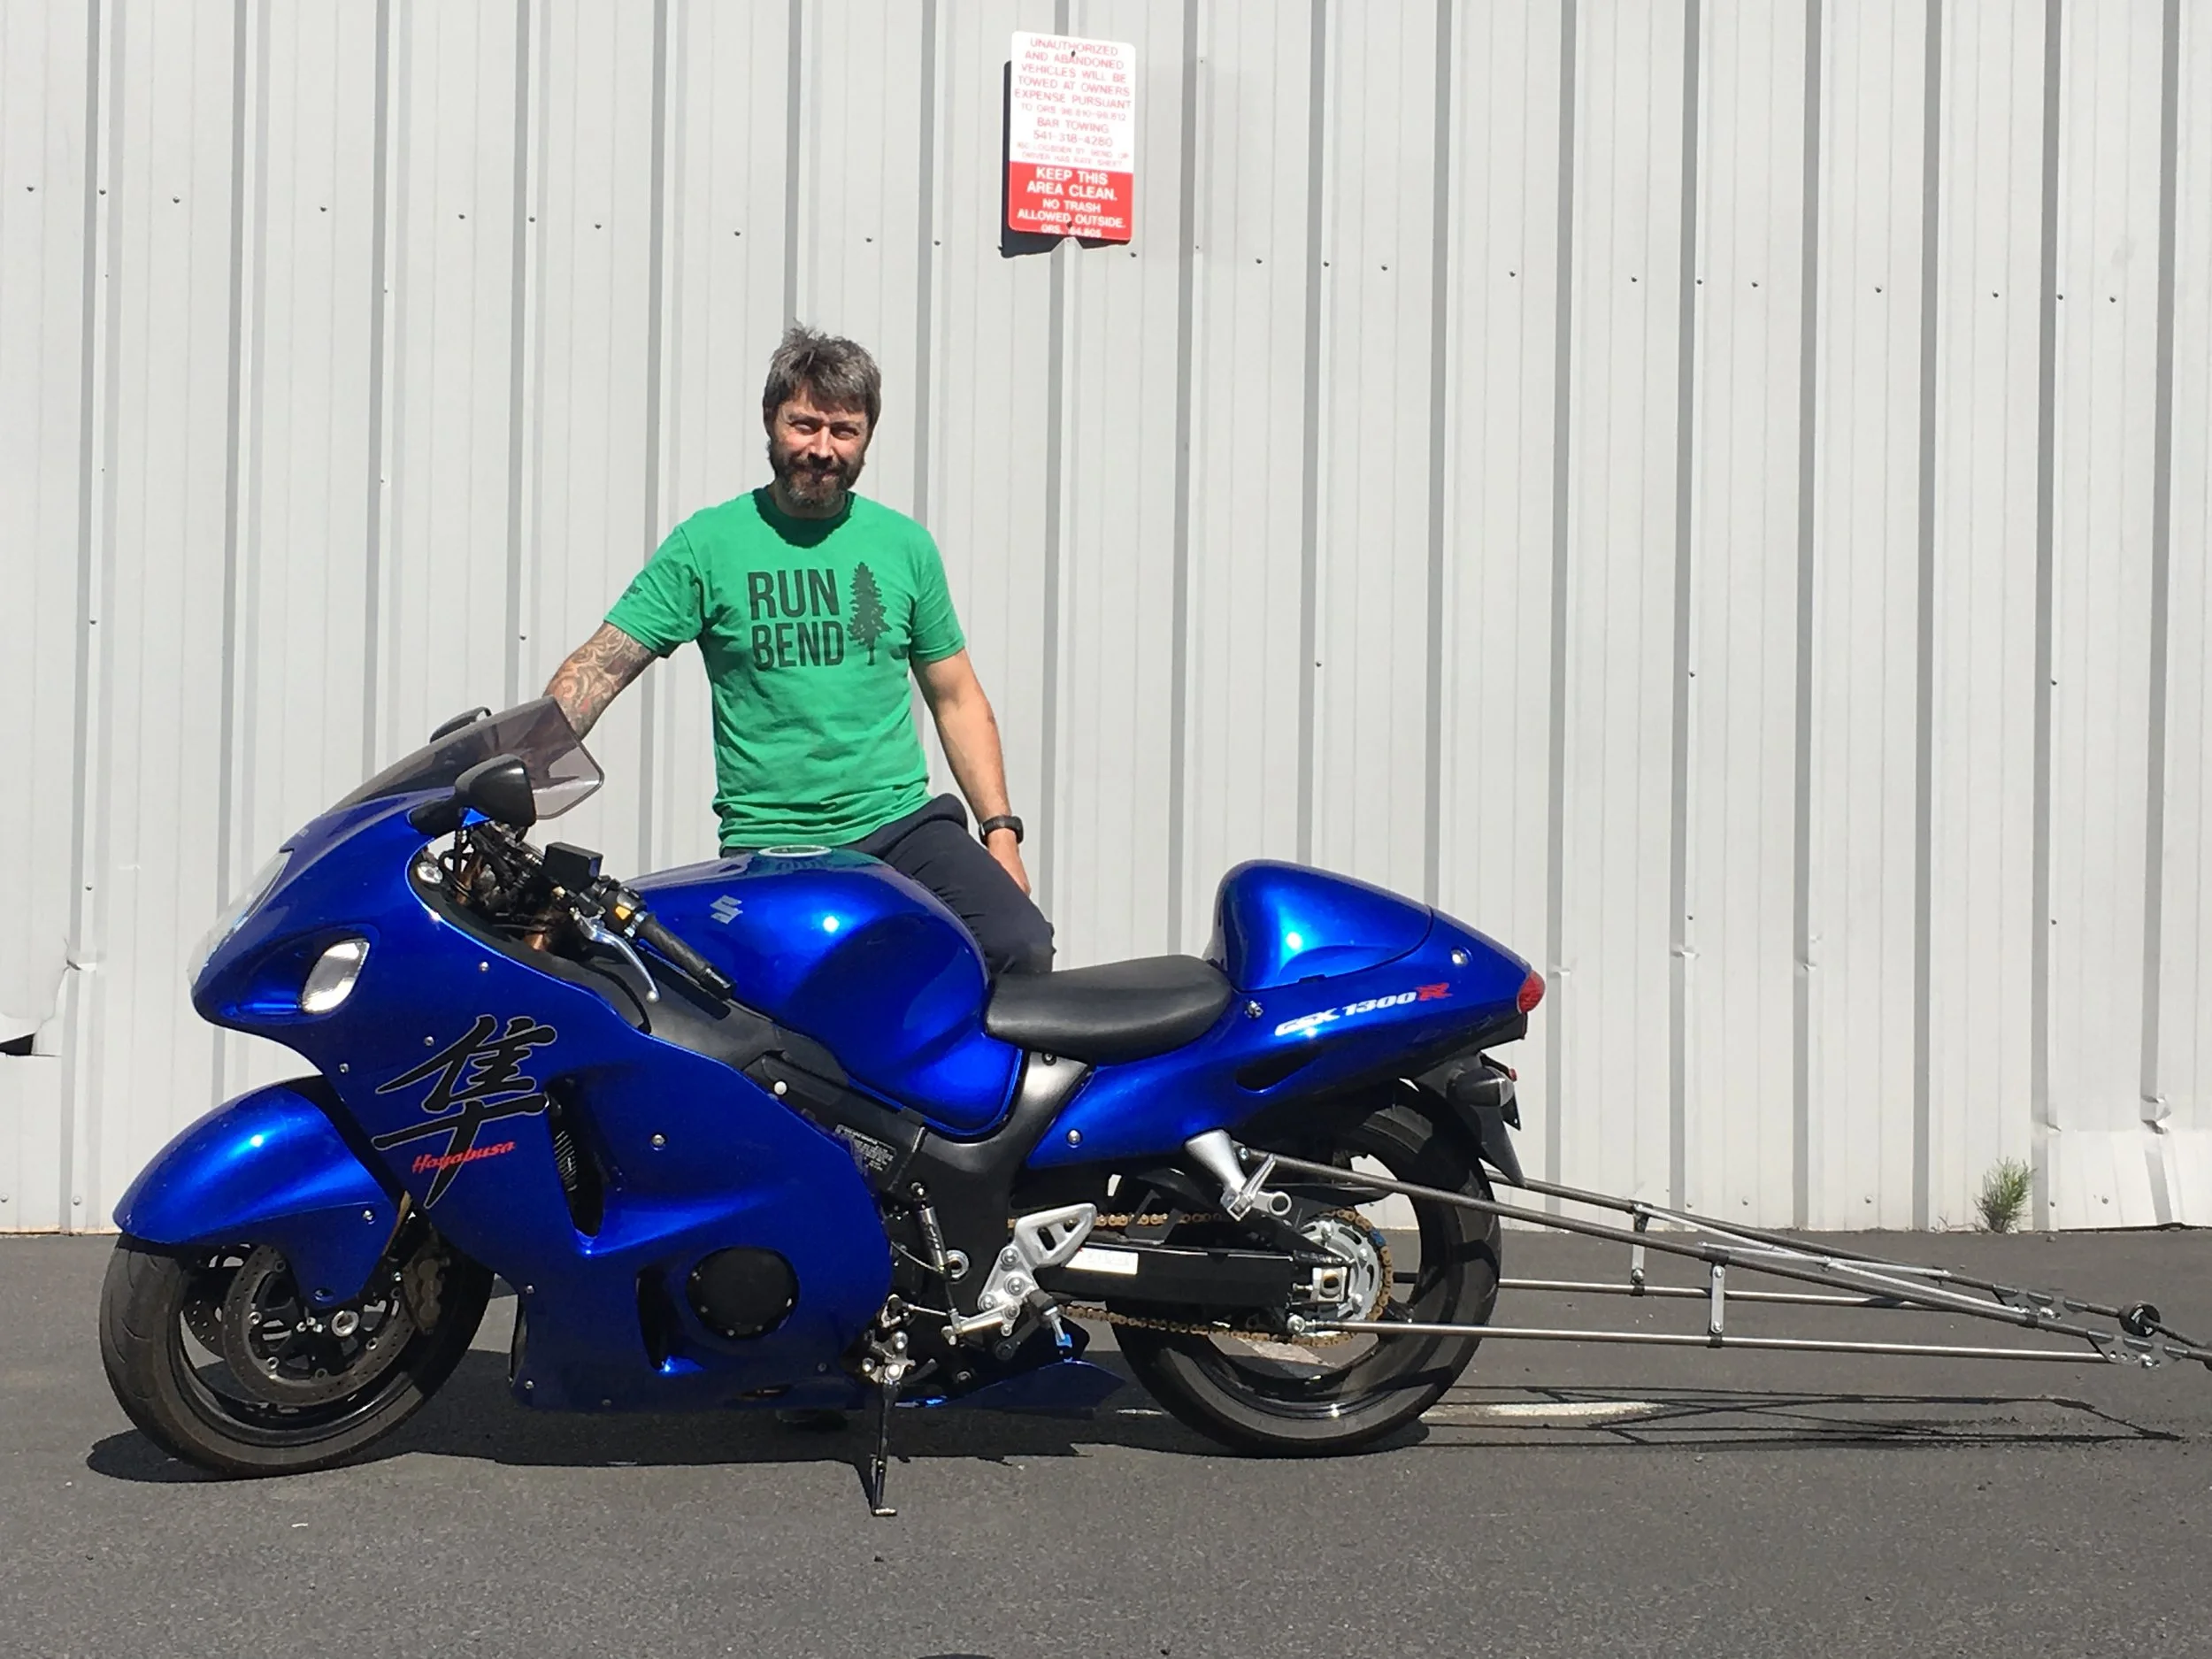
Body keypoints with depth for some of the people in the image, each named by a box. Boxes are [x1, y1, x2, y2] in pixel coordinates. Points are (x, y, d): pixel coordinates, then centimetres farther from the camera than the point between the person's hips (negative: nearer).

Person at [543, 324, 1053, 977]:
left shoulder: (904, 544, 13)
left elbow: (956, 698, 17)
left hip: (903, 825, 2)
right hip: (768, 844, -2)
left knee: (1022, 948, -22)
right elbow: (599, 666, -2)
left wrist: (1000, 831, 8)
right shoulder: (708, 543, 4)